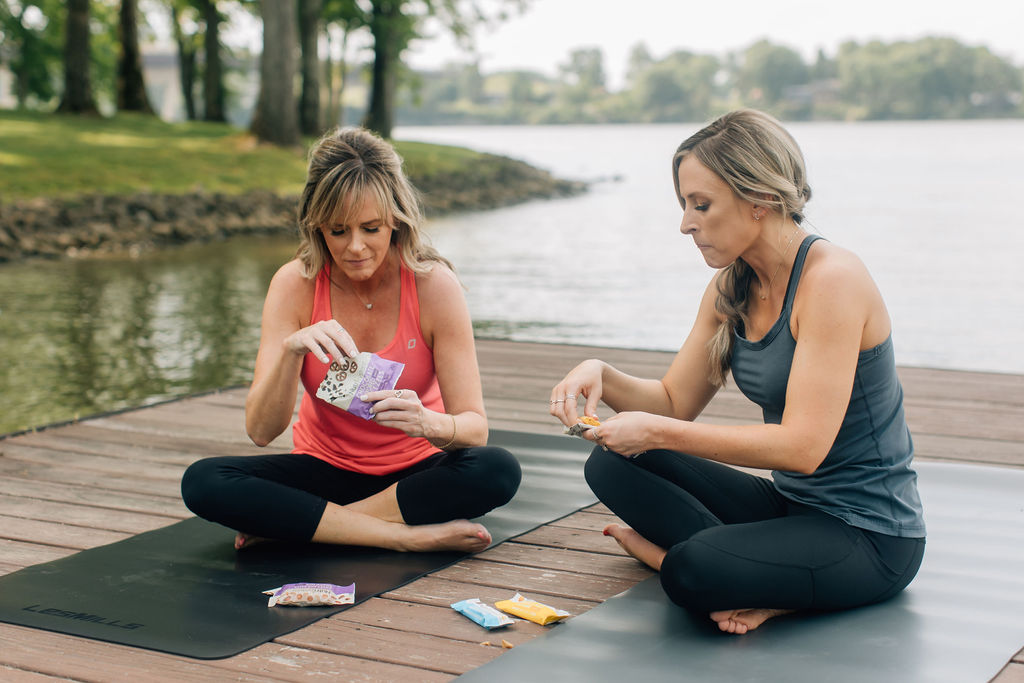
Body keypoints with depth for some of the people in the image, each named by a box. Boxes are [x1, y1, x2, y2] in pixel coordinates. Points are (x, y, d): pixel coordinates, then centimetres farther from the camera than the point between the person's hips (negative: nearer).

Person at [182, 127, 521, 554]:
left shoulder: (433, 284, -15)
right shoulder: (296, 284, -13)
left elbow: (475, 427, -17)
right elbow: (261, 431, -17)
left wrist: (427, 423, -40)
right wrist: (291, 349, -36)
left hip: (413, 472, -1)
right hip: (326, 469, 1)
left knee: (498, 471, -32)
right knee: (202, 483, -24)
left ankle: (304, 525, -22)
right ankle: (409, 537, -25)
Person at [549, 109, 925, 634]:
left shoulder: (830, 279, -21)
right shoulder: (731, 288, 4)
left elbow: (802, 446, -27)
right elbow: (675, 402, 10)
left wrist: (657, 431, -26)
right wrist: (602, 376, -11)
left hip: (870, 535, -9)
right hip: (789, 506, 9)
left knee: (693, 572, -34)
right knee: (613, 466, -3)